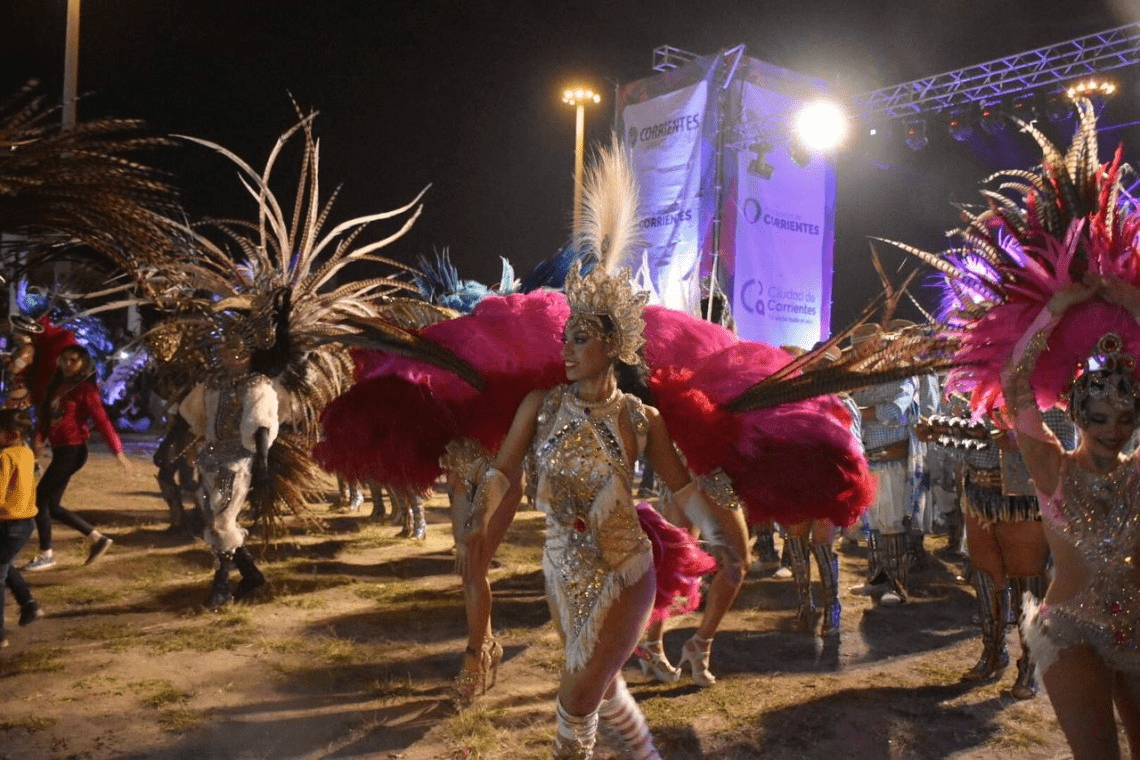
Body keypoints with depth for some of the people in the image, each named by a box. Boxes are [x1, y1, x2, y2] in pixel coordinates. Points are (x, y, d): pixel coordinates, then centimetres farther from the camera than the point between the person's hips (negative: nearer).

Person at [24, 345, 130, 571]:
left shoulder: (86, 389, -9)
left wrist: (118, 452, -20)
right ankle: (97, 538, 18)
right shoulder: (58, 386, 14)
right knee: (51, 506, 10)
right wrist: (38, 439, -5)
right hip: (60, 451, 8)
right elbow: (46, 416, 12)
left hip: (72, 451, -8)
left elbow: (102, 421, -15)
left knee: (40, 499, -4)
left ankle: (46, 555, 8)